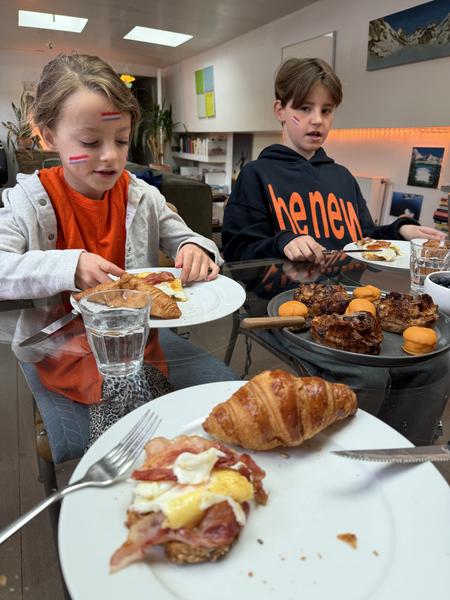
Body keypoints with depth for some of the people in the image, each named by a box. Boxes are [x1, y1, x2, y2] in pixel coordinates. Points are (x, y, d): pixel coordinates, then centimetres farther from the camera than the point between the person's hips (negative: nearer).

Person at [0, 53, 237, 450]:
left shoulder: (142, 197, 3)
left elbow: (187, 240, 8)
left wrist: (197, 252, -17)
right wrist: (68, 267, -33)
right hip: (65, 345, -3)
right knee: (132, 393, -32)